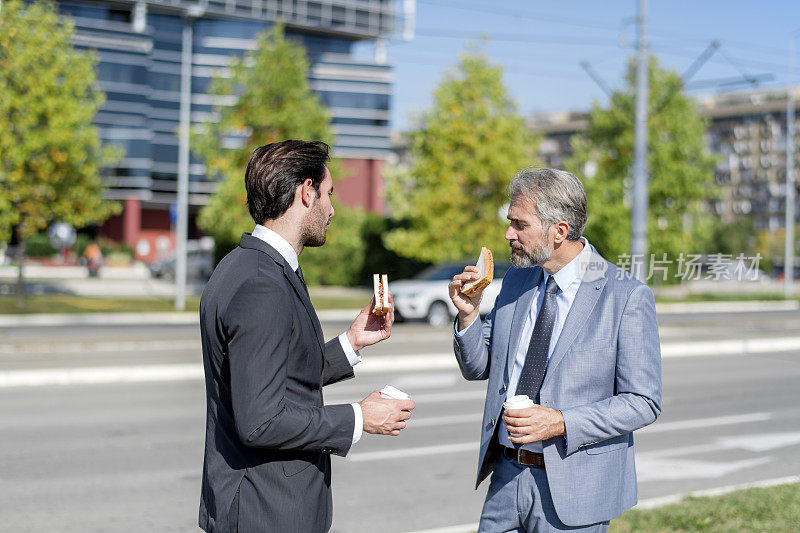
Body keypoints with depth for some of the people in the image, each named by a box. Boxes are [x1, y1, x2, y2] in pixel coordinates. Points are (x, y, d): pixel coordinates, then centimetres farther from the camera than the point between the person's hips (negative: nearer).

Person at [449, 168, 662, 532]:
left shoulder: (628, 297, -12)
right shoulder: (515, 282, 7)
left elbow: (643, 402, -11)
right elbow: (478, 368, 13)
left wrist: (562, 422, -21)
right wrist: (468, 314, -5)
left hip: (574, 486, -5)